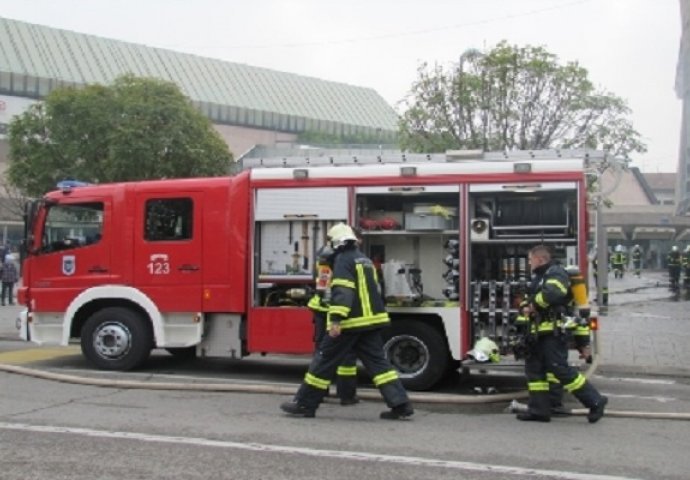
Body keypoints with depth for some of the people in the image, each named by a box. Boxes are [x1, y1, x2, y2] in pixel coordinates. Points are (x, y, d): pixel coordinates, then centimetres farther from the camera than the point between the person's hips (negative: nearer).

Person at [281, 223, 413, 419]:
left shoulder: (343, 260, -9)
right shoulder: (365, 260, 18)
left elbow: (342, 292, -21)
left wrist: (335, 320, -26)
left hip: (351, 322, -8)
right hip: (371, 320, 8)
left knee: (325, 361, 0)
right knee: (378, 361, 6)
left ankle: (305, 404, 6)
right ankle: (400, 404, -3)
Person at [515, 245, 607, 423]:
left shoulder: (556, 273, -9)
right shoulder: (540, 277, 23)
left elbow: (552, 293, -29)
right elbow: (531, 299, 25)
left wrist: (534, 304, -13)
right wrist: (525, 308, 2)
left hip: (554, 332, -10)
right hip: (540, 333, 10)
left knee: (560, 368, -13)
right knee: (533, 368, 9)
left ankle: (595, 401, -6)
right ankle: (539, 409, 12)